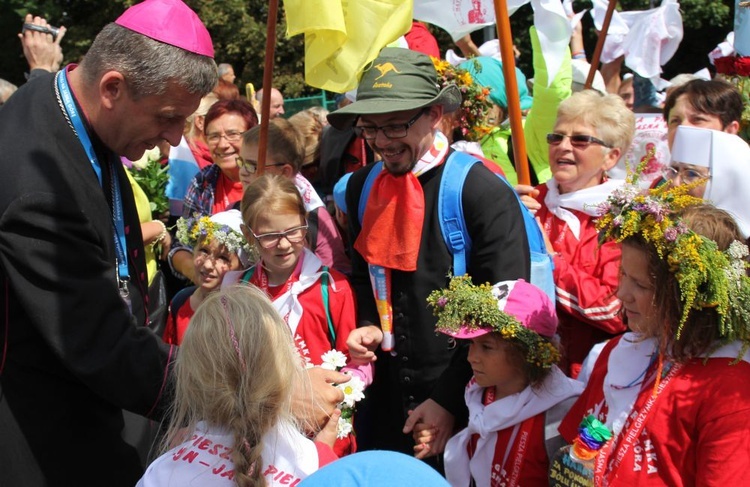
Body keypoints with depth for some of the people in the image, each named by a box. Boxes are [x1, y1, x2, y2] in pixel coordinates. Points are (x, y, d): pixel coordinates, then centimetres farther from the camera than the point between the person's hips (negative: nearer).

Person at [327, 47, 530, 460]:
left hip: (459, 404, -5)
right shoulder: (362, 187, 3)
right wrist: (368, 326, 0)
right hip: (383, 397, 5)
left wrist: (448, 398, -17)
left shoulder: (483, 192, -16)